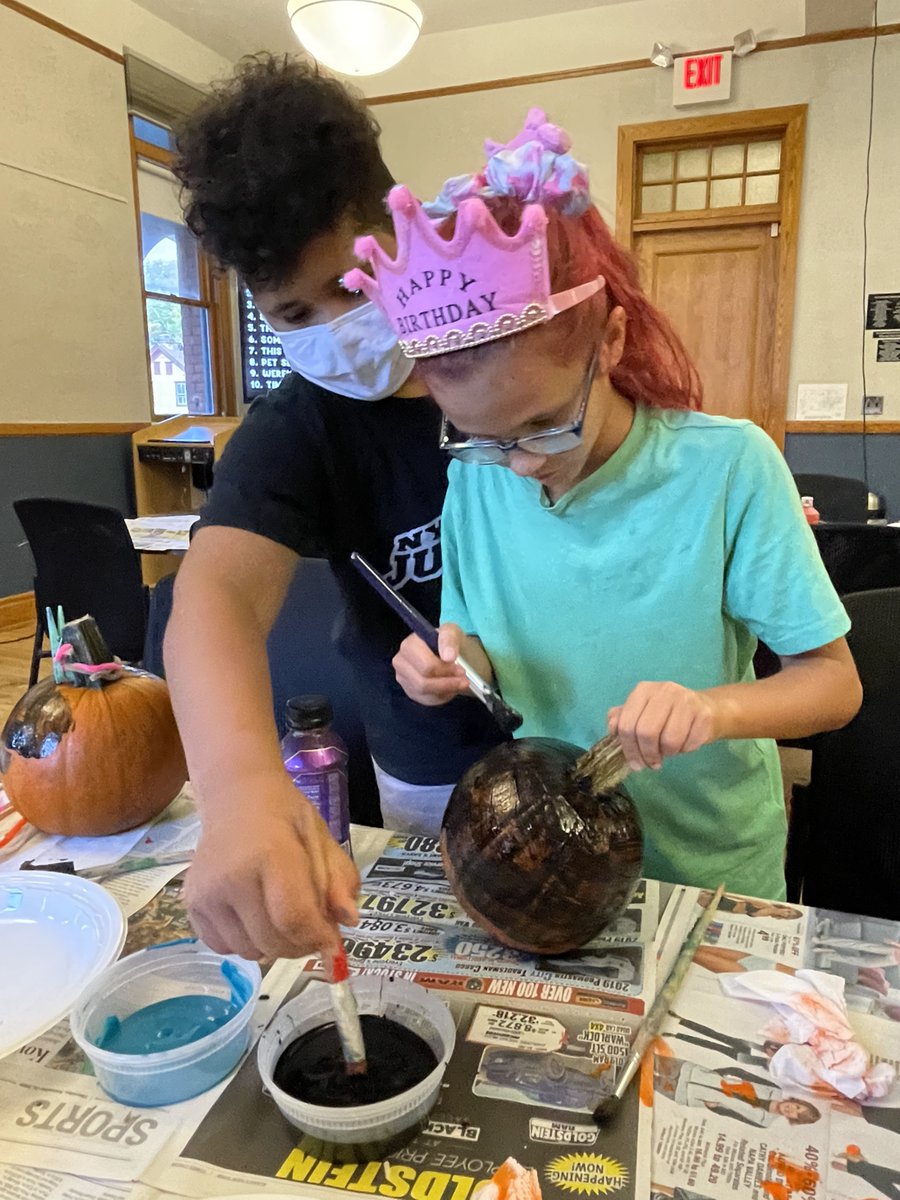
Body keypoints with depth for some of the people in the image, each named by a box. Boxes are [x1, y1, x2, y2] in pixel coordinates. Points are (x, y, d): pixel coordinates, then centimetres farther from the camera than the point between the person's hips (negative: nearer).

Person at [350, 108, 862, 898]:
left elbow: (834, 682, -16)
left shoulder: (729, 468, -23)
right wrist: (457, 663, -22)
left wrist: (714, 706, -35)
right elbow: (488, 647, 0)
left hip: (709, 862, -2)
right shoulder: (475, 478, -12)